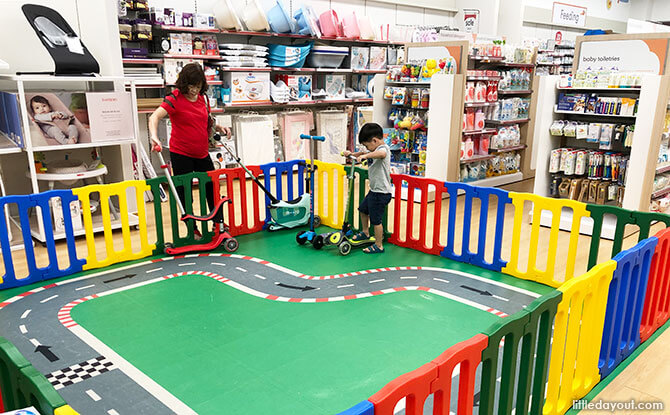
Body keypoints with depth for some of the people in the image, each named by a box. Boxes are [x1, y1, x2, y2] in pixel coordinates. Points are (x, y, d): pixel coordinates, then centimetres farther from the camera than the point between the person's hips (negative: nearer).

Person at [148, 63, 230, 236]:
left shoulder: (203, 98, 5)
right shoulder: (174, 99, -13)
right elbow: (154, 117, -27)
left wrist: (218, 127, 0)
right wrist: (154, 136, -45)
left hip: (202, 153, 6)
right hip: (181, 155, -6)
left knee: (212, 186, 14)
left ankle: (219, 222, 31)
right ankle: (192, 229, 19)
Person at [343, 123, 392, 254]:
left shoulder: (384, 148, -19)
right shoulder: (375, 150, 12)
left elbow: (382, 154, -44)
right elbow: (364, 153, 28)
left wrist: (365, 155, -53)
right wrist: (352, 154, 12)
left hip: (381, 193, -11)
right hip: (374, 190, 11)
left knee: (376, 219, -3)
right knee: (363, 209, 27)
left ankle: (379, 246, 10)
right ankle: (365, 233, 46)